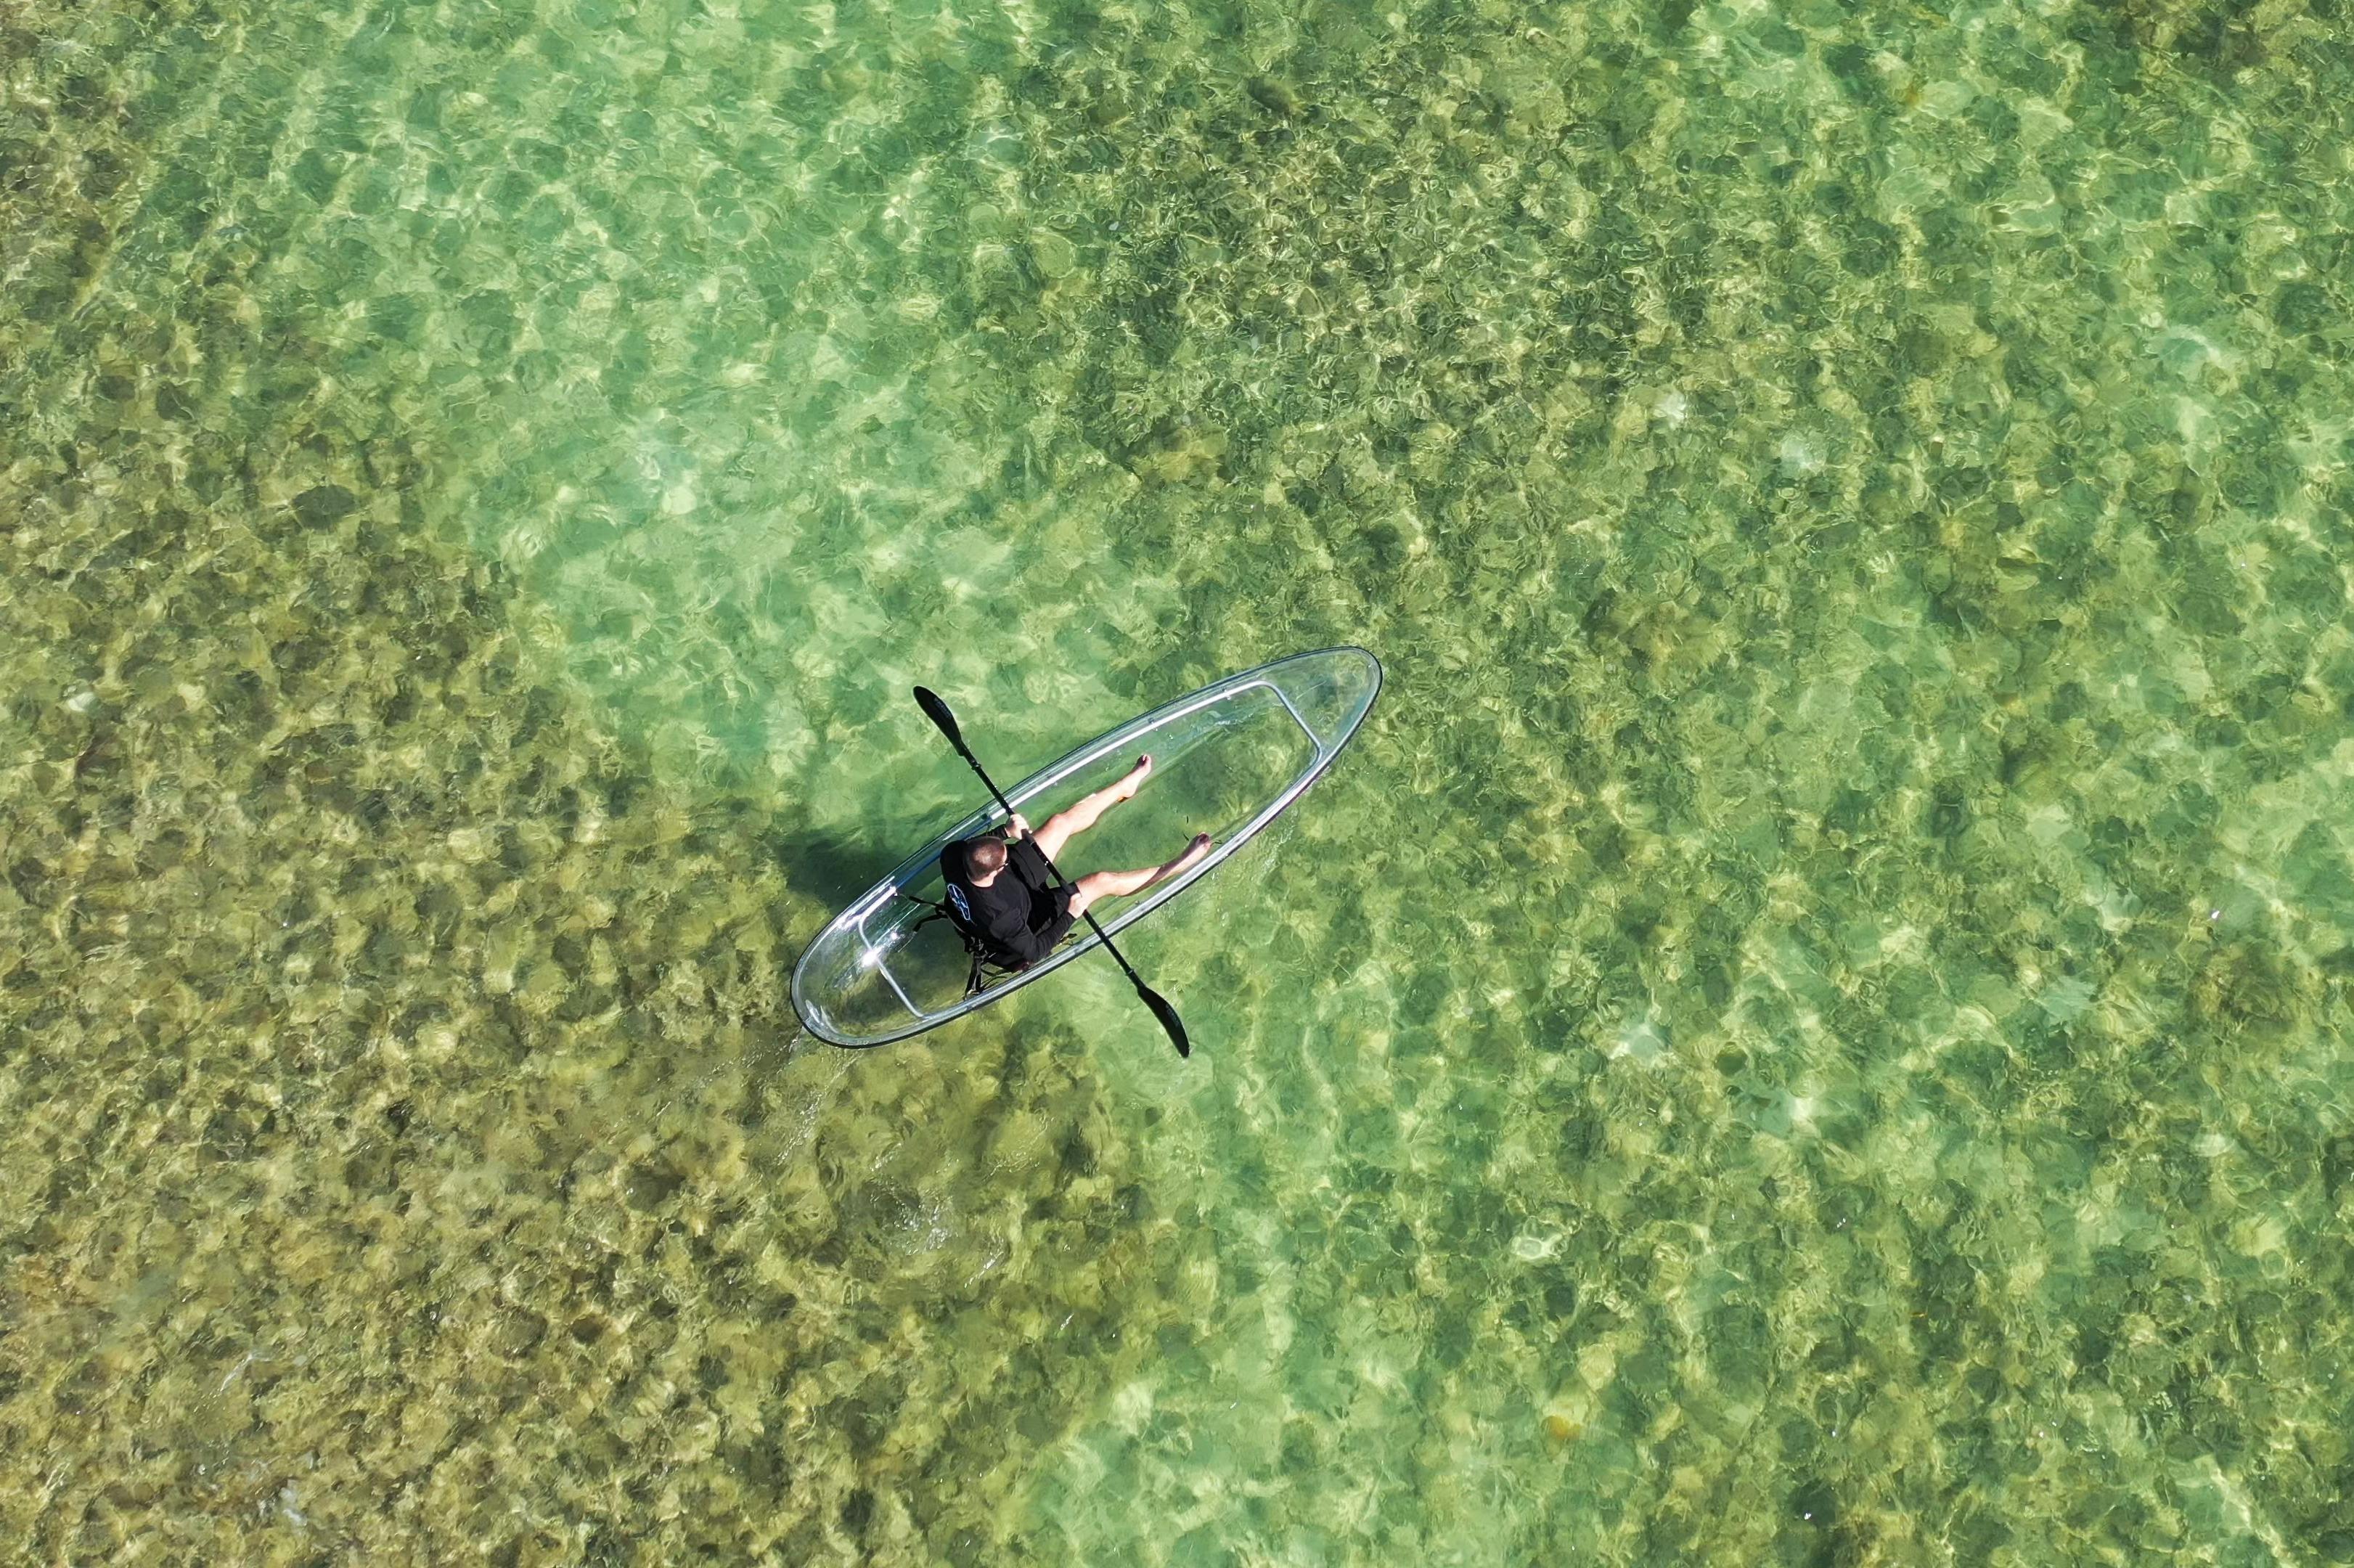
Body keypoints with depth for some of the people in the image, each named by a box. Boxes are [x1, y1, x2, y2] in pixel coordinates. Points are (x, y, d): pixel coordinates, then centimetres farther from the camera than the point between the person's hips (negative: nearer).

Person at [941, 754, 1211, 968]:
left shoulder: (952, 855, -30)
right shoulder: (998, 916, -46)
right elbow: (1034, 951, -28)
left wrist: (1004, 832, -10)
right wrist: (1070, 915, -25)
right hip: (1028, 921, -6)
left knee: (1061, 822, 4)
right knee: (1103, 881, -11)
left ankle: (1126, 786, 25)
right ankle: (1175, 868, 13)